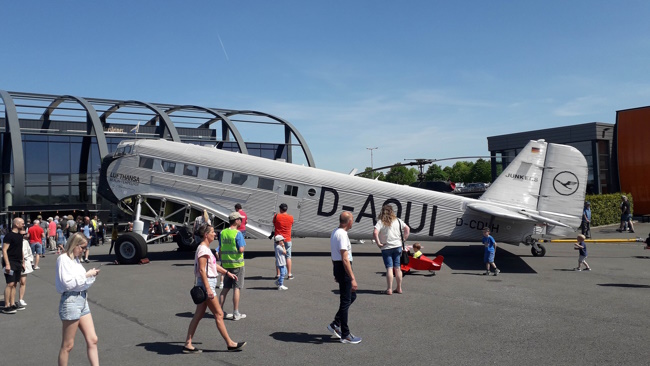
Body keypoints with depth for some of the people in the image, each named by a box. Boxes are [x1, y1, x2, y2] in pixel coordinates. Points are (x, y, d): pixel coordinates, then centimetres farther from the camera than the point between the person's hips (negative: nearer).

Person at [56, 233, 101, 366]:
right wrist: (86, 275, -14)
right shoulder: (63, 259, -10)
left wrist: (92, 276, 2)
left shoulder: (76, 259, 13)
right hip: (70, 301, -8)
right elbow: (68, 283, -18)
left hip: (82, 300, 8)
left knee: (92, 340, 5)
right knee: (68, 345, 3)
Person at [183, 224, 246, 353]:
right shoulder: (203, 249, -17)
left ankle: (188, 344, 15)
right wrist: (208, 289, -24)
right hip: (206, 283, -10)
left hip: (209, 283, 10)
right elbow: (202, 270, -21)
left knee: (199, 315, 11)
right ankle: (230, 343, 7)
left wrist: (227, 272, 21)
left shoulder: (206, 248, 14)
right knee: (219, 314, -2)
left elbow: (214, 265, 24)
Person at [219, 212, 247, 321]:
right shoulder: (237, 233, -14)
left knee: (225, 288, 14)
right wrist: (244, 247, 1)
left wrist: (221, 261, 19)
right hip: (237, 264, -6)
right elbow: (241, 249, -21)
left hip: (226, 264, 6)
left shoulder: (222, 233, 6)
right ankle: (236, 313, 3)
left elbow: (220, 250, 11)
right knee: (237, 288, 1)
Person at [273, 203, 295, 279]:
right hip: (287, 239, 0)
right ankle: (289, 274, 6)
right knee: (288, 257, 7)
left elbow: (274, 224, 7)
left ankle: (278, 274, 9)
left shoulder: (276, 216, -7)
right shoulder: (291, 217, -3)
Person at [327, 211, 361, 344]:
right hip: (343, 269, -10)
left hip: (337, 267, 10)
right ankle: (345, 335, 10)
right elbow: (345, 259, -24)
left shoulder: (335, 232, 12)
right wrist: (352, 278, -24)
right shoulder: (342, 234, -20)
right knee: (345, 301, 0)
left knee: (352, 296, 20)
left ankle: (335, 324, 22)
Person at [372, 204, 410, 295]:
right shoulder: (397, 221, 4)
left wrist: (378, 243, -13)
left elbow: (375, 232, -23)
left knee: (389, 268, -2)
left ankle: (389, 289, -4)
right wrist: (403, 239, 8)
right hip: (397, 246, 3)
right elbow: (407, 229, 5)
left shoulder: (381, 222, -9)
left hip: (386, 248, -3)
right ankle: (399, 288, 17)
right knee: (397, 267, 10)